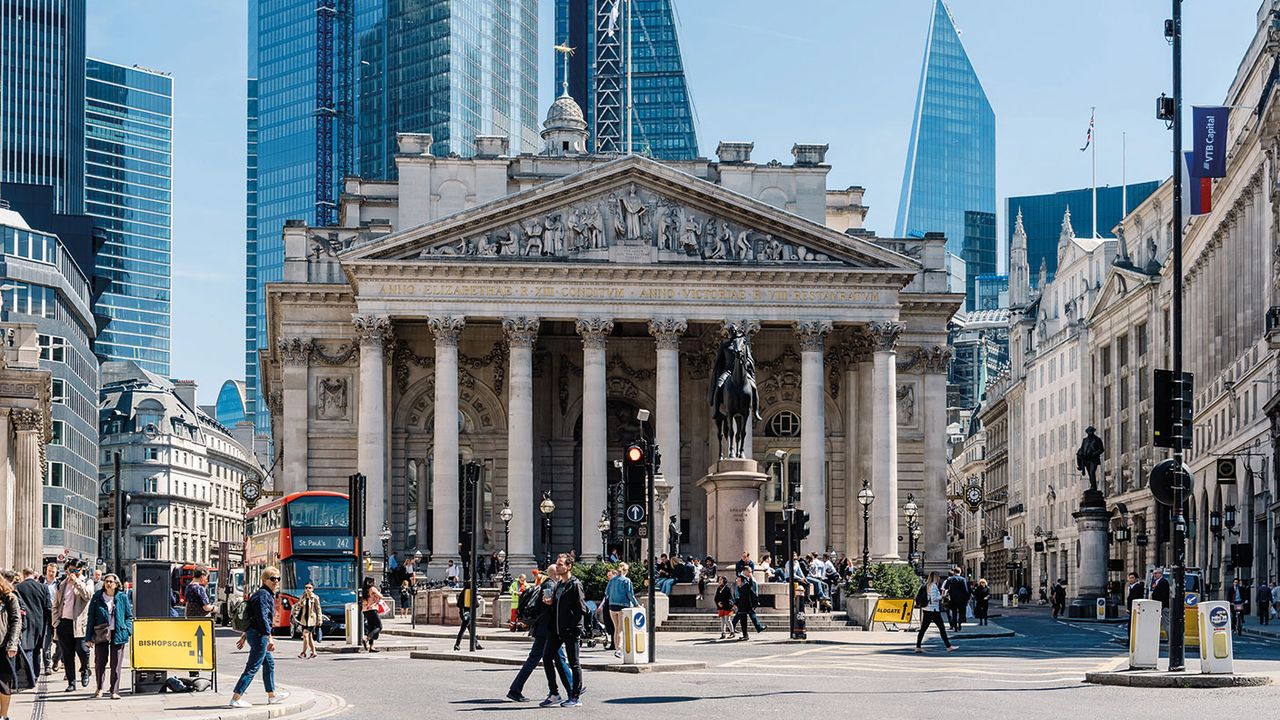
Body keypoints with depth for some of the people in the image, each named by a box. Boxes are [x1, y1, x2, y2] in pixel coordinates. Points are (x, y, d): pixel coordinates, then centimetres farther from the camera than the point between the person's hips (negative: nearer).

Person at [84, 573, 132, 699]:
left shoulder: (123, 597, 5)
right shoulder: (97, 597, 5)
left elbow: (129, 616, 11)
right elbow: (91, 617, 5)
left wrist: (127, 630, -3)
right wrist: (89, 637, 1)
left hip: (118, 634, 0)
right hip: (101, 635, 0)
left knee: (116, 664, -1)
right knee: (99, 662, 3)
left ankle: (114, 691, 3)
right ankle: (99, 688, 21)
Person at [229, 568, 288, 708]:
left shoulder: (267, 594, 17)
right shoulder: (264, 595, -15)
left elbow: (251, 617, 22)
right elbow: (262, 617, -24)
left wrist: (244, 636, 25)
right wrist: (269, 638, -25)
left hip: (252, 633, 11)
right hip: (259, 635, -11)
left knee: (269, 664, 21)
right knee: (252, 668, -9)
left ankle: (272, 695, 33)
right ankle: (236, 698, -11)